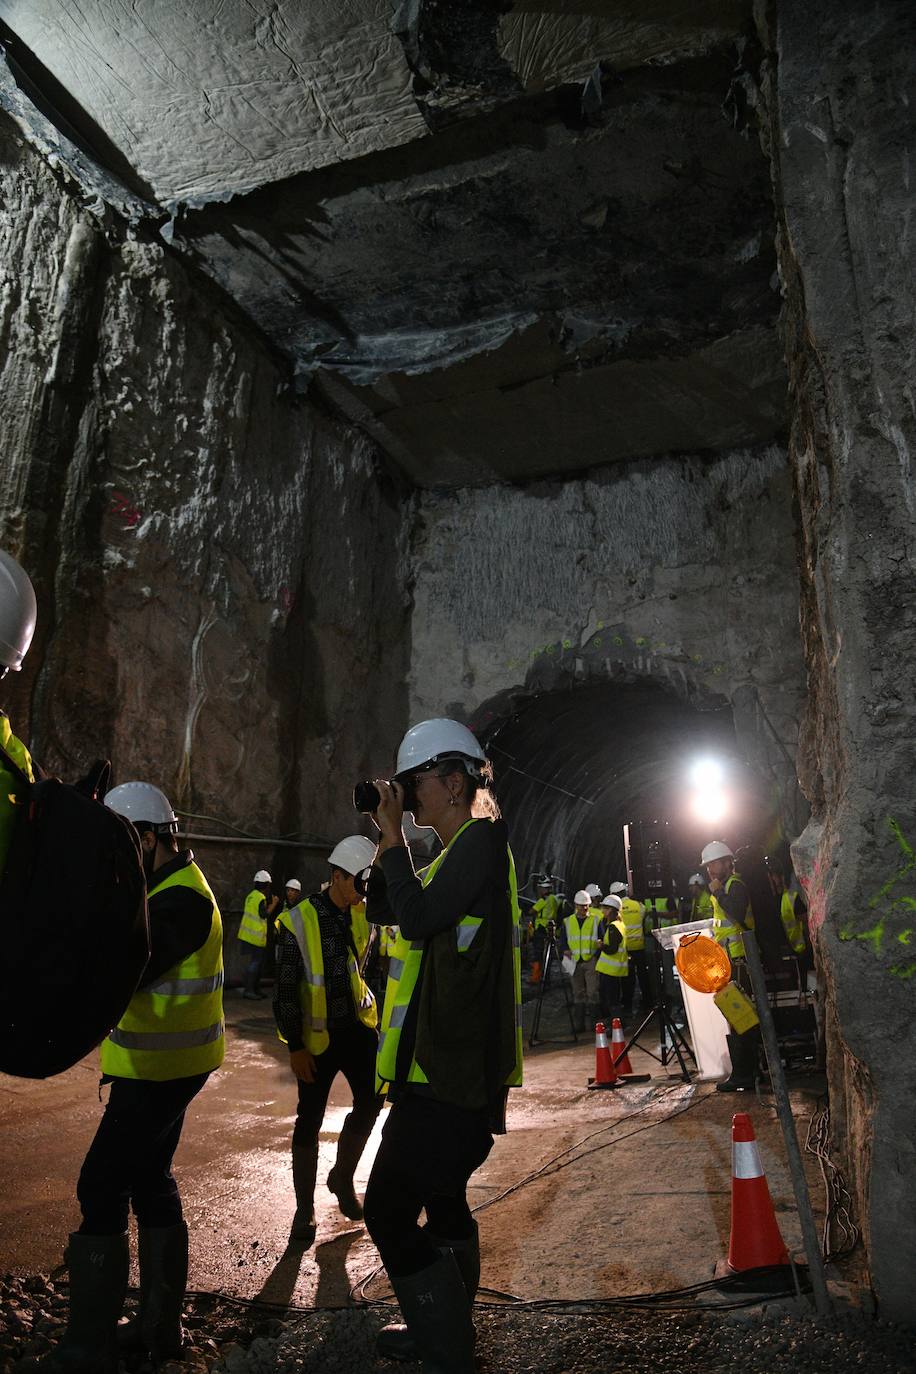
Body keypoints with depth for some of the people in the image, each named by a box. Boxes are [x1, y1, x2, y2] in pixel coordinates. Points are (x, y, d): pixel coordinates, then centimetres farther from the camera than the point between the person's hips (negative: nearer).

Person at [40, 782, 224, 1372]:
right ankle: (161, 1326, 31)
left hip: (158, 1071, -10)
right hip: (165, 1065, 10)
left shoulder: (181, 900, -22)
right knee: (150, 1179, 18)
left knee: (102, 1189, -4)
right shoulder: (170, 886, 11)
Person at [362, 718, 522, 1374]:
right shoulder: (458, 850, 15)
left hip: (453, 1065, -10)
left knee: (391, 1209, -5)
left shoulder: (482, 839, -15)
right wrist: (387, 840, 3)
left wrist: (394, 835, -17)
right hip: (444, 1059, 10)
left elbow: (419, 918, -27)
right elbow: (383, 909, 16)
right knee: (441, 1196, 22)